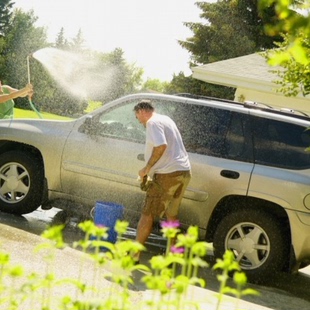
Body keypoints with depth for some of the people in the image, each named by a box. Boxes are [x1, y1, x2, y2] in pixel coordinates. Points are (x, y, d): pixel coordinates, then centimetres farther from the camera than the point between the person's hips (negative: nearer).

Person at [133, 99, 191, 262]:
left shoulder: (153, 122, -9)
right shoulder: (165, 119, 22)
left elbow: (161, 146, -24)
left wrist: (146, 169, -16)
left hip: (168, 174, -10)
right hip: (184, 171, 10)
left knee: (147, 215, -4)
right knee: (171, 214, 18)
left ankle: (134, 254, -2)